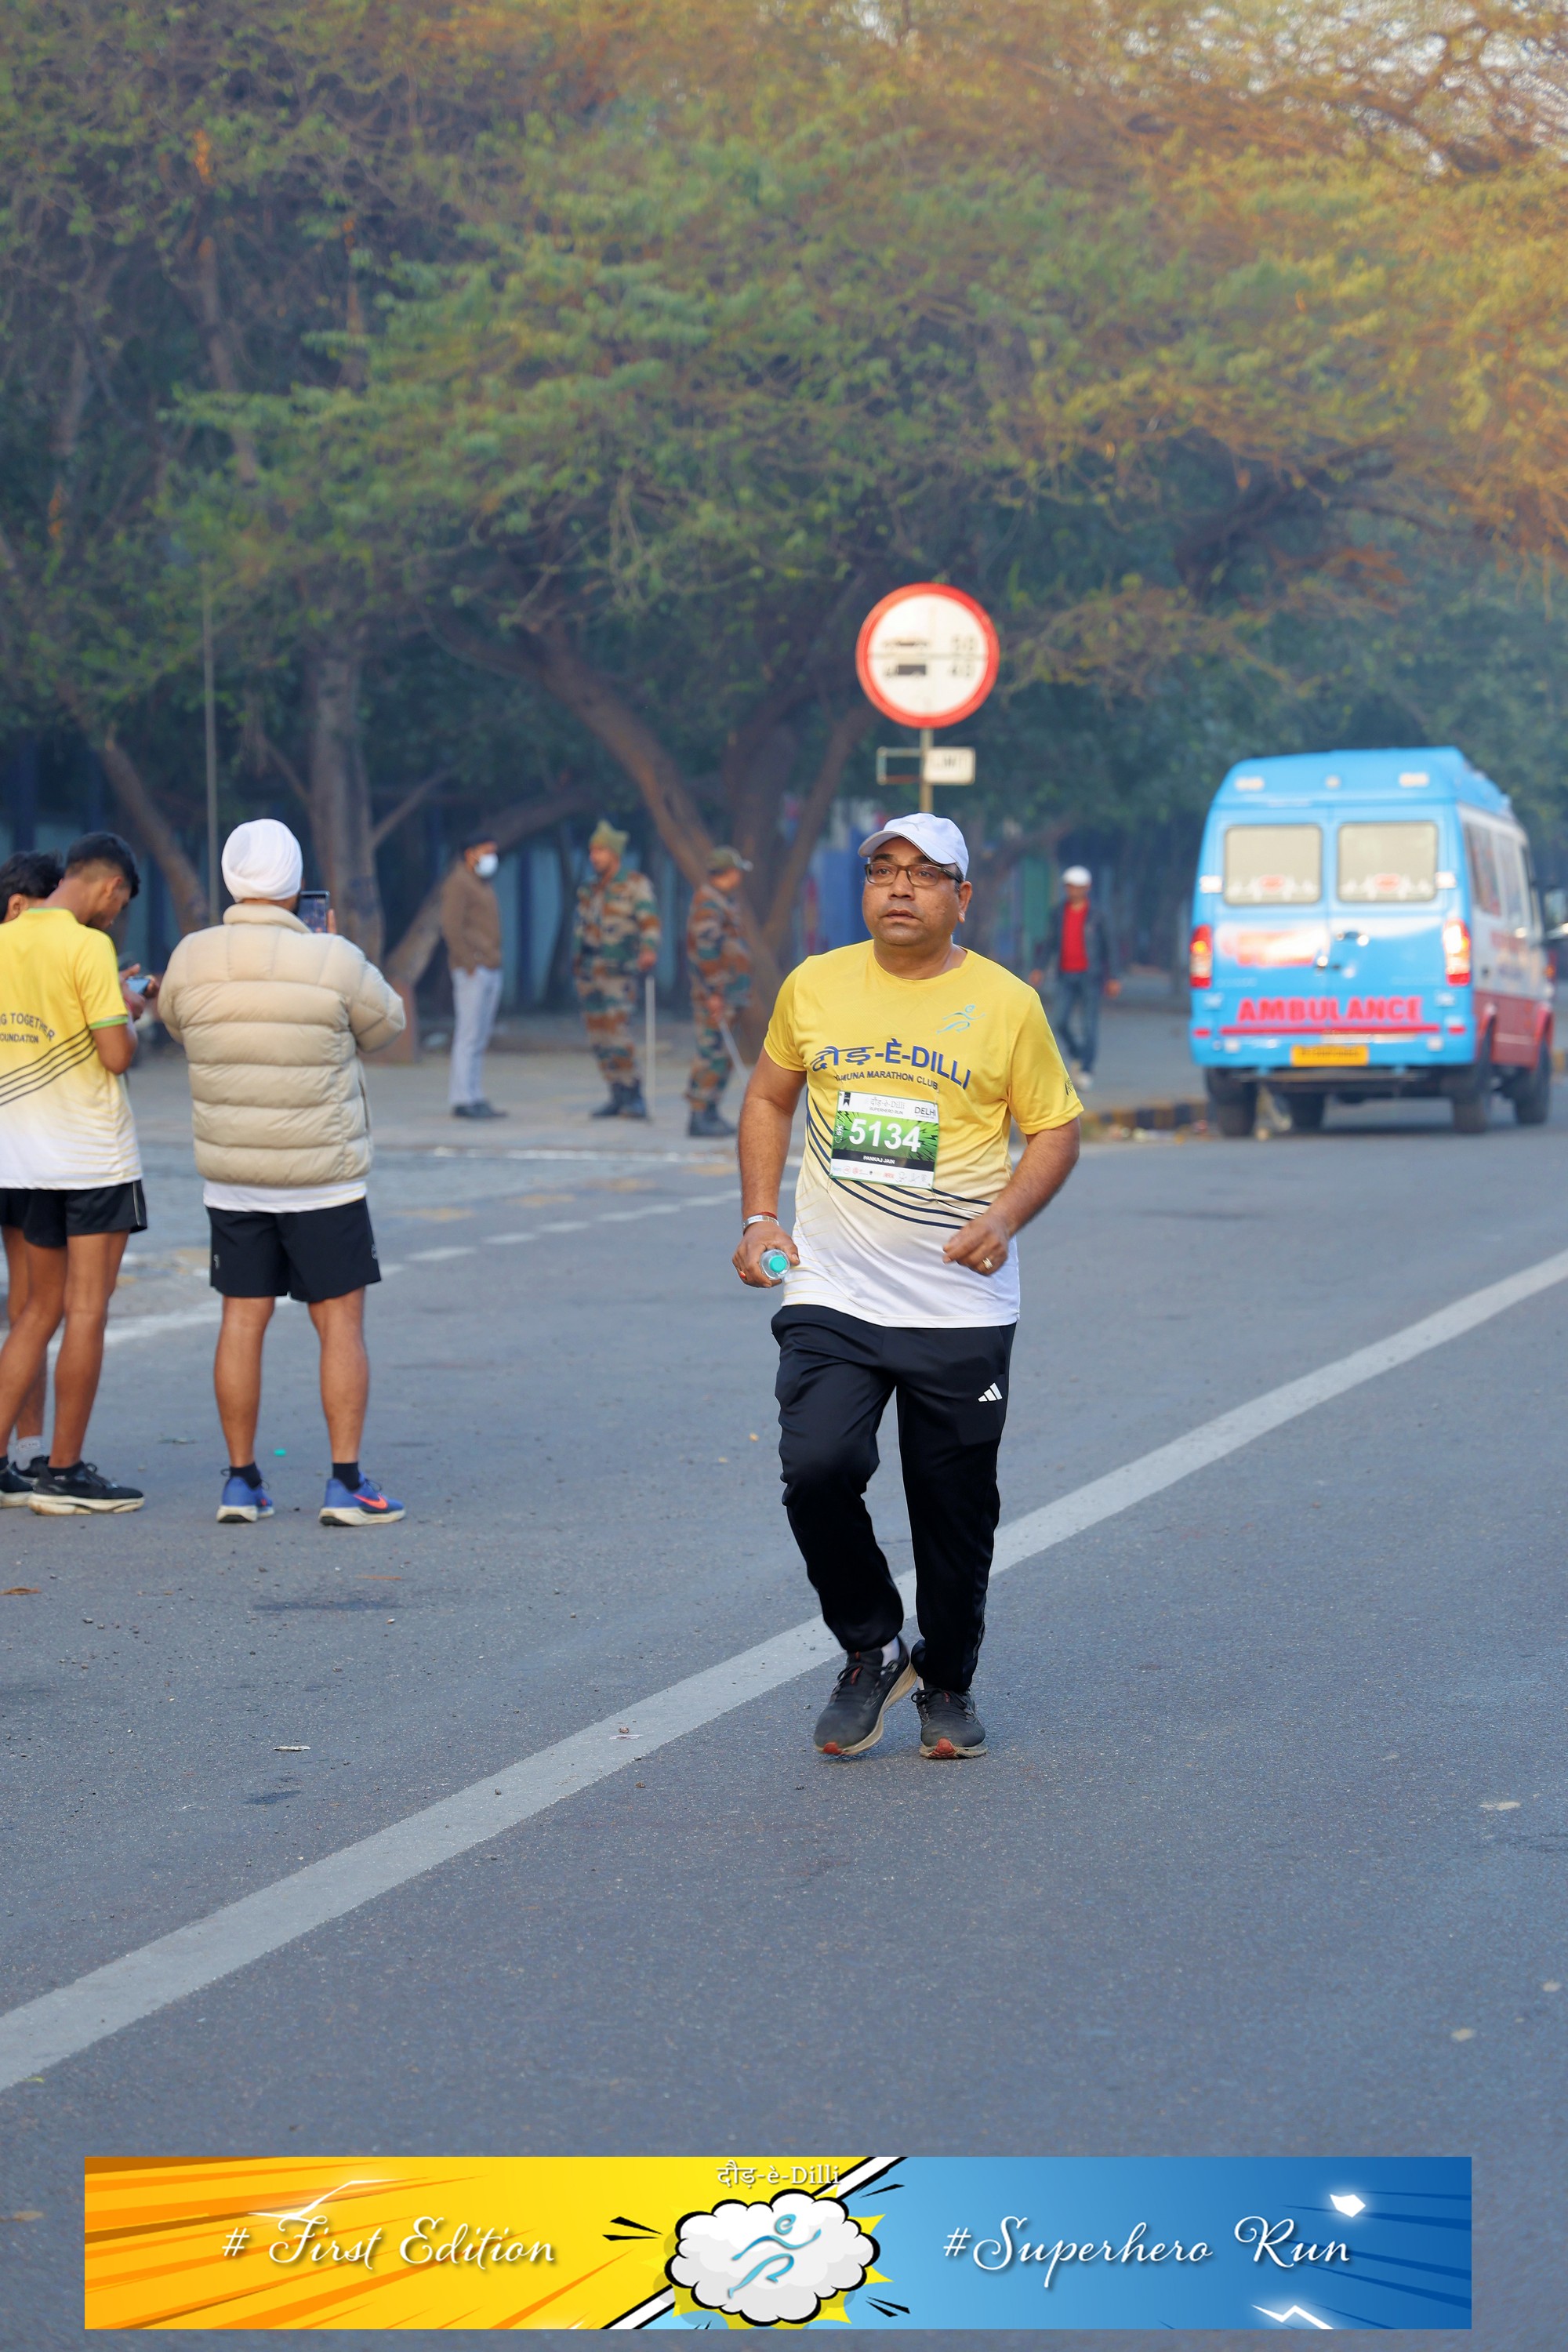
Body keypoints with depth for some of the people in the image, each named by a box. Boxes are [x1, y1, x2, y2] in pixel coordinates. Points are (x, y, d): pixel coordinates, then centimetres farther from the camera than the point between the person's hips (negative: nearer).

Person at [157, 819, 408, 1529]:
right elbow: (385, 1025, 4)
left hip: (231, 1178, 3)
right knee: (340, 1324, 4)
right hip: (323, 1178, -3)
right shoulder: (335, 964, -14)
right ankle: (347, 1483, 0)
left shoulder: (193, 959, -6)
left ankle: (241, 1481, 11)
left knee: (243, 1322, 9)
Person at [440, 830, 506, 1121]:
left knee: (480, 1039, 8)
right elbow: (452, 928, -16)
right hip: (472, 972, -9)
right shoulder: (458, 884, -8)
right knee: (469, 1034, -11)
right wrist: (470, 964, -19)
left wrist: (494, 962, 16)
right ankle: (463, 1100, -11)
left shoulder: (483, 885, 21)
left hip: (491, 970, 9)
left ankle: (474, 1100, 10)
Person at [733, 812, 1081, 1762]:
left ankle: (948, 1685, 27)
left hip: (963, 1306, -1)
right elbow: (770, 1098, 19)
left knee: (956, 1508, 4)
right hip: (831, 1293, 1)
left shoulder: (1007, 1004, -1)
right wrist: (759, 1216, 8)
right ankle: (872, 1649, 5)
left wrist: (1006, 1217, -13)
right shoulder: (814, 987, 5)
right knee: (817, 1467, -18)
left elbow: (1057, 1128, 4)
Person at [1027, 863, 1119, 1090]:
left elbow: (1108, 947, 3)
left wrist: (1112, 978, -1)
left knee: (1089, 1024, -4)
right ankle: (1078, 1056, 22)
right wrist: (1039, 969, 2)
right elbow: (1050, 942, 13)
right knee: (1062, 1021, -3)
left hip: (1089, 975, -3)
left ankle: (1087, 1070, 1)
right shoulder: (1058, 912, 9)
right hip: (1066, 975, 3)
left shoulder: (1095, 915, 0)